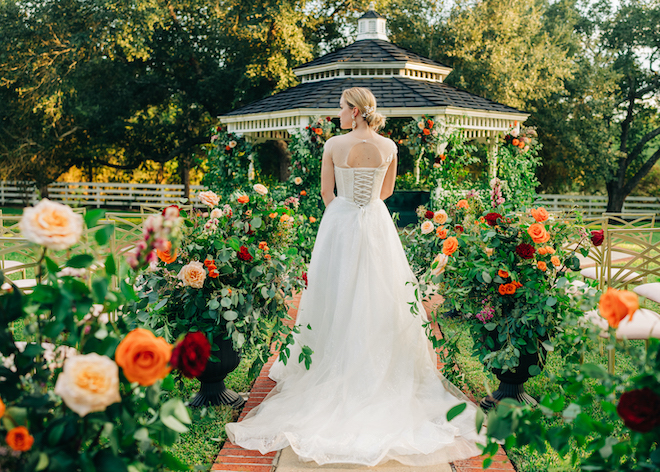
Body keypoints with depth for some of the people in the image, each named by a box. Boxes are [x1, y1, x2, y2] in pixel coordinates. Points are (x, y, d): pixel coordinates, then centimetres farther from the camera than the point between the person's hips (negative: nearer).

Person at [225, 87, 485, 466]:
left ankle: (336, 370, 17)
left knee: (338, 297, 8)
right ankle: (380, 368, 17)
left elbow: (327, 193, 1)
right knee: (378, 299, 10)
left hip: (340, 224, -2)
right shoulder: (389, 147, -2)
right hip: (377, 226, 2)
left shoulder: (334, 145, -9)